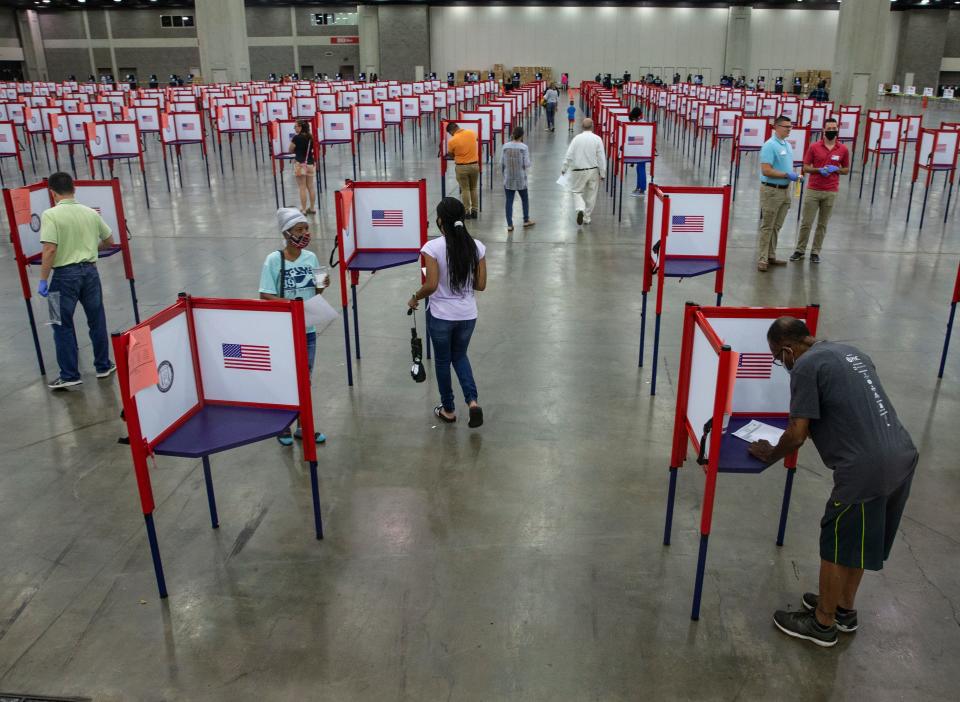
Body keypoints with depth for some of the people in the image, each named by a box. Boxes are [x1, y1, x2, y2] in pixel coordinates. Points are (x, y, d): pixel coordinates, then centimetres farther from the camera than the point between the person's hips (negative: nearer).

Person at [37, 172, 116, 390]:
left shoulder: (50, 215, -12)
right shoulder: (91, 213, 3)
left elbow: (50, 249, -20)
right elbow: (109, 241, 13)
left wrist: (43, 280, -14)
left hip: (65, 274, -4)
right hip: (89, 270, 4)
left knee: (63, 325, 7)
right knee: (97, 321, 15)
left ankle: (69, 375, 10)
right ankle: (103, 366, 25)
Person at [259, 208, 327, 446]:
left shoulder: (311, 257, 0)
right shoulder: (274, 259, -14)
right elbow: (265, 296, -15)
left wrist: (321, 287, -13)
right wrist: (290, 303, -28)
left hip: (308, 330, 5)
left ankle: (303, 427, 30)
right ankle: (283, 426, 29)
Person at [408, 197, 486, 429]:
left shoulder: (433, 247, -17)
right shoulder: (476, 246, -6)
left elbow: (431, 285, -20)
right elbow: (481, 285, -2)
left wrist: (415, 298, -1)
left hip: (441, 316, -3)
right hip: (467, 315, 3)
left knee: (442, 360, 17)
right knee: (459, 356, 25)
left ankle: (448, 409, 31)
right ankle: (472, 401, 7)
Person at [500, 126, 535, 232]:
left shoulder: (505, 146, -5)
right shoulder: (524, 147, -12)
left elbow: (501, 163, -1)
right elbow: (527, 164, -12)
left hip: (508, 179, 1)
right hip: (521, 179, -1)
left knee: (509, 201, 5)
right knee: (524, 199, 18)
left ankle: (509, 224, 4)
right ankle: (526, 220, 29)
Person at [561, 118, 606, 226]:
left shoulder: (576, 138, -5)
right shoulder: (597, 139, -6)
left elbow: (569, 155, -5)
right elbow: (601, 158, -6)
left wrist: (564, 168, 5)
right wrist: (602, 173, 1)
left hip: (579, 171, 0)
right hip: (593, 171, 1)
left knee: (577, 191, 11)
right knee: (591, 195, 12)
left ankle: (580, 209, -16)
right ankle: (586, 218, 18)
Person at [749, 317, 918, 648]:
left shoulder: (806, 366, -9)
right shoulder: (853, 352, 17)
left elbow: (797, 435, -10)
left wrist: (770, 455, 8)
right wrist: (822, 429, 35)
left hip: (867, 468, -8)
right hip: (903, 455, 9)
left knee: (836, 546, 10)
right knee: (854, 541, 25)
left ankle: (823, 624, 27)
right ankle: (845, 609, 42)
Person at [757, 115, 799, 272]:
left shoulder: (788, 145, 13)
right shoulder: (770, 146, -15)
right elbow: (766, 170, -22)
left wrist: (794, 174, 3)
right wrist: (786, 175, -21)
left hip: (785, 190, 8)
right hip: (771, 190, -8)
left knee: (776, 226, 13)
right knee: (767, 226, -4)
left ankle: (771, 256, 20)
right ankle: (762, 259, 1)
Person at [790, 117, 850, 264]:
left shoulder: (843, 149, 2)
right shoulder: (814, 147, -1)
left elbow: (846, 170, 11)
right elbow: (806, 167, 2)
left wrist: (836, 169, -10)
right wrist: (819, 170, -16)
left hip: (831, 192, 1)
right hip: (813, 190, -1)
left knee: (822, 224, 8)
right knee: (806, 223, 1)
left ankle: (815, 252, 16)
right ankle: (800, 250, 13)